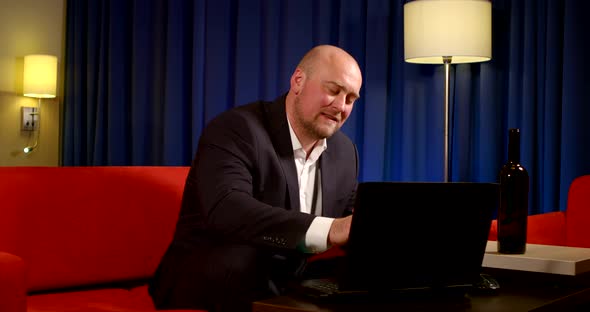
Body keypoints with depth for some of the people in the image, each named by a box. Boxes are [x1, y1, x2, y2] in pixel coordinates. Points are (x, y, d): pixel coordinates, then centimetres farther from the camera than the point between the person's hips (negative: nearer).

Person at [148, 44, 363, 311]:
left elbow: (348, 226, 12)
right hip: (205, 285, -6)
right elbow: (225, 209, -34)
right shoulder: (235, 129, -16)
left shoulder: (345, 151, 7)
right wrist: (329, 229, -45)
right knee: (245, 260, -37)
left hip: (286, 287, 6)